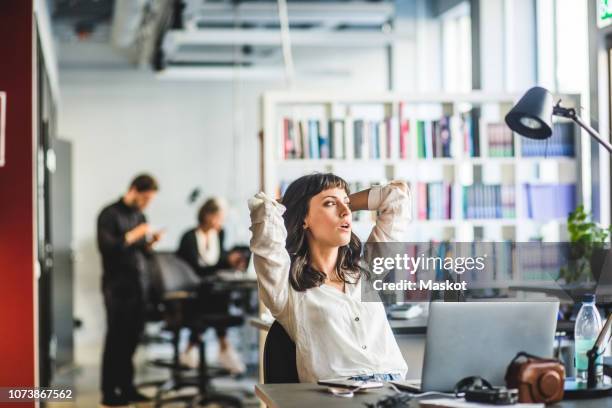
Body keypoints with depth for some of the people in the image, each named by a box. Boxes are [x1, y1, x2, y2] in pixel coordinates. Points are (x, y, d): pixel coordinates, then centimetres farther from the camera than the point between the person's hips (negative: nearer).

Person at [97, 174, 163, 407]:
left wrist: (150, 243, -1)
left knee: (132, 338, 6)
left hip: (138, 285, 7)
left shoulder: (139, 216, 17)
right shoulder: (110, 214, -6)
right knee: (116, 338, -4)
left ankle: (126, 387, 14)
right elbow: (105, 246, -16)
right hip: (118, 286, -7)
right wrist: (133, 235, -18)